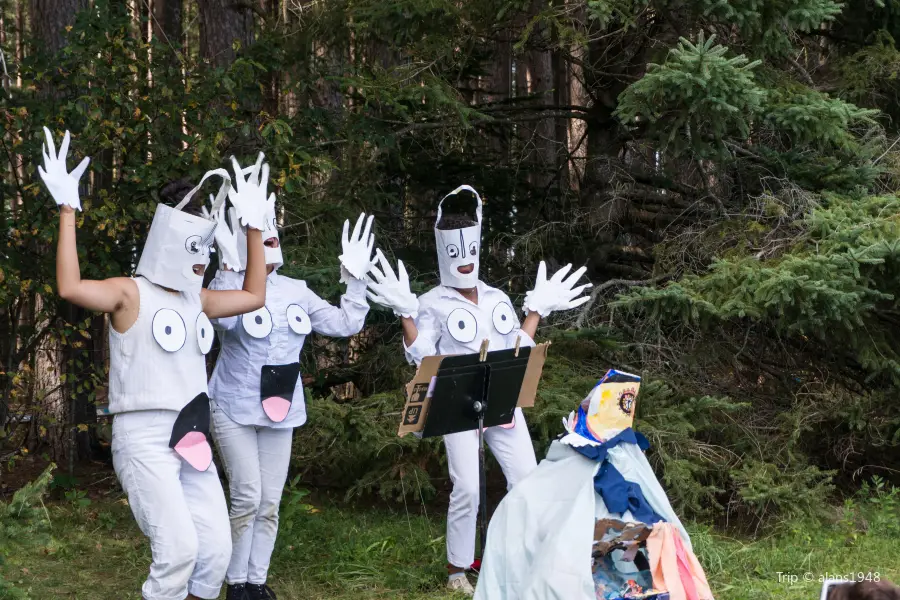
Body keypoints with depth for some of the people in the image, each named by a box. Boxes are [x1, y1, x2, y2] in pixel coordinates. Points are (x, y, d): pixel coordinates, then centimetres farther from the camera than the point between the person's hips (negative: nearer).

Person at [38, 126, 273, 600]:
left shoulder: (195, 299, 15)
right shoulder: (129, 293, -6)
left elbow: (254, 297, 25)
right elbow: (70, 288, -24)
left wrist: (254, 228, 23)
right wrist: (67, 210, -23)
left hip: (190, 437, 7)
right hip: (144, 438, -7)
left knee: (216, 548, -1)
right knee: (178, 547, -19)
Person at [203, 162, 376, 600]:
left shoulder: (296, 291, 7)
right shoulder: (231, 285, -9)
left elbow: (345, 325, 7)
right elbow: (223, 318, -32)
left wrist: (355, 279, -2)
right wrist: (230, 263, -39)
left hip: (279, 409, 5)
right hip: (235, 409, -5)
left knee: (270, 502, 7)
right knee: (247, 498, -10)